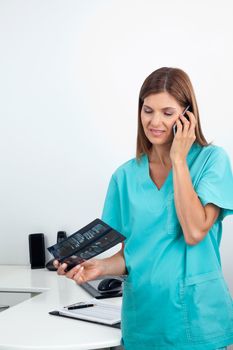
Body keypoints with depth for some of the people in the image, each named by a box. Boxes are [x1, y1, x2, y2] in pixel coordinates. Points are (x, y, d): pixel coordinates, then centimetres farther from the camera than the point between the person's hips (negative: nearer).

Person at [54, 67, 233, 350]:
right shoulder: (126, 176, 4)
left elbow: (194, 232, -17)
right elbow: (129, 253, 8)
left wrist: (178, 159, -13)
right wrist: (102, 267, -13)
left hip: (197, 314, -3)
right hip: (143, 314, 3)